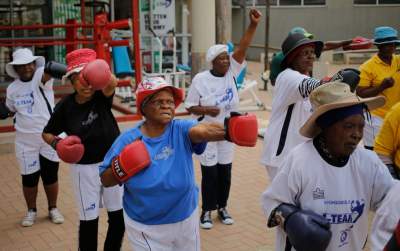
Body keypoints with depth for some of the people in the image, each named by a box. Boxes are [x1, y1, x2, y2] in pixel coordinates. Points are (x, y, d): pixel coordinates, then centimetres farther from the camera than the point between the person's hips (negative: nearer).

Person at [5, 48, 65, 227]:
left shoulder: (41, 75, -12)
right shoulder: (12, 88, 1)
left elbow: (46, 75, -38)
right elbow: (10, 110, 17)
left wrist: (51, 70, -62)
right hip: (25, 140, 3)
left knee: (50, 175, 11)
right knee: (29, 177, 10)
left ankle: (53, 208, 31)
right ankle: (31, 211, 31)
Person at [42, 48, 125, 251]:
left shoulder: (102, 96, -12)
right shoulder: (65, 106, -10)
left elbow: (111, 84, -37)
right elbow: (47, 133, 4)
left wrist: (105, 76, -61)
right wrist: (57, 143, -18)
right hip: (84, 168, -1)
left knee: (119, 216, 12)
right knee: (89, 219, 4)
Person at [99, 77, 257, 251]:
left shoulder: (181, 130, -13)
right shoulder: (128, 140, -11)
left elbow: (203, 130, -36)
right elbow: (105, 180, -4)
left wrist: (228, 131, -57)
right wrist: (122, 168, -25)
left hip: (185, 220, 2)